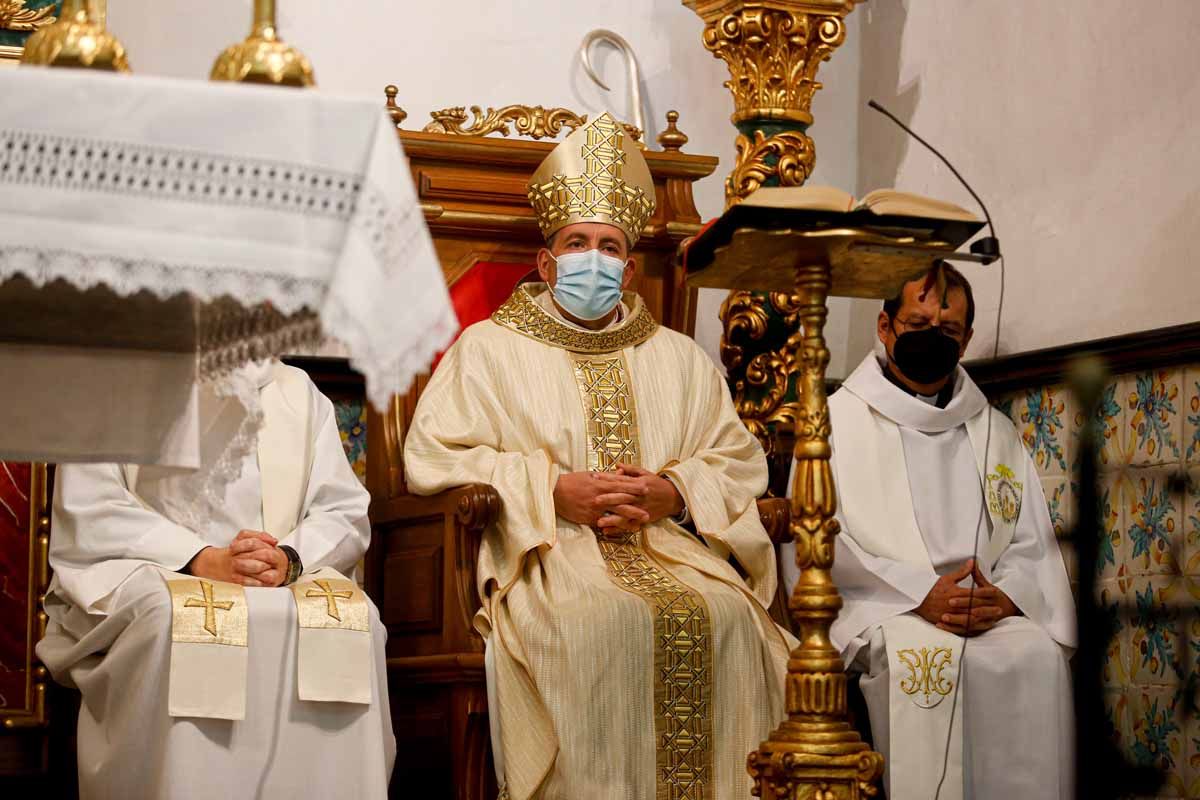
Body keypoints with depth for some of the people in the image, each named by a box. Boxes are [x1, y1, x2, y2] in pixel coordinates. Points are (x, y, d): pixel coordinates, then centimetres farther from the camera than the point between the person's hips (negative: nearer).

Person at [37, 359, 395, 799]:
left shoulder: (297, 391, 18)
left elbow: (345, 512, 9)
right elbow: (87, 514, -4)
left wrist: (289, 559, -14)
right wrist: (202, 560, -19)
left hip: (281, 579, 3)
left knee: (351, 615, -29)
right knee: (176, 615, -37)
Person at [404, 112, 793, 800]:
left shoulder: (679, 357, 23)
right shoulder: (491, 347, 13)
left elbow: (740, 460, 16)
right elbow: (434, 455, 1)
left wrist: (673, 494, -6)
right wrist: (553, 492, -10)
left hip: (668, 542, 3)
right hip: (548, 552, -3)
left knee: (725, 616, -27)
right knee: (600, 621, -34)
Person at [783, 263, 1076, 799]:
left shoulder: (995, 431, 21)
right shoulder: (837, 419, 8)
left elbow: (1032, 543, 14)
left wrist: (1005, 597, -10)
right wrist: (921, 594, -16)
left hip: (988, 612, 3)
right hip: (876, 610, -3)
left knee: (1037, 654, -27)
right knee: (929, 654, -34)